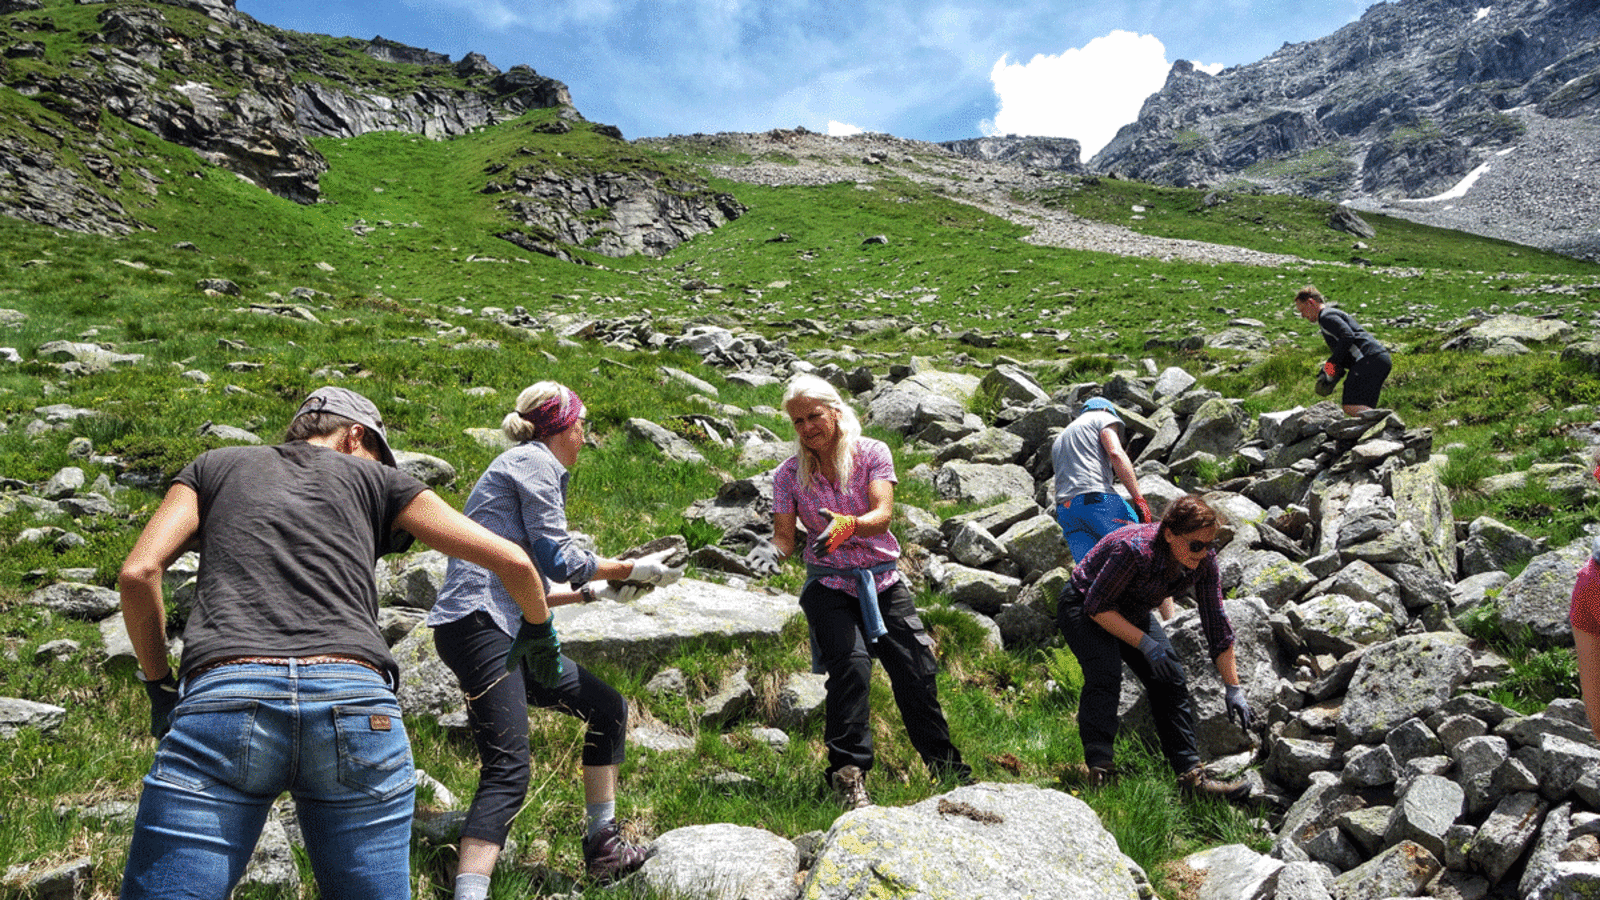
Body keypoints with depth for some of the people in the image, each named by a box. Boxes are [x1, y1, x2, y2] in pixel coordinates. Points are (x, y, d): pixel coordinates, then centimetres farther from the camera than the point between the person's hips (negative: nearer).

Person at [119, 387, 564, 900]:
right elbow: (512, 561, 15)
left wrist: (159, 685, 24)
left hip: (224, 694, 0)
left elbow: (138, 573, 12)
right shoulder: (373, 478, 22)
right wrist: (538, 628, 33)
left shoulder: (215, 465, 26)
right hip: (356, 705, 0)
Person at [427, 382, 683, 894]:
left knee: (608, 707, 14)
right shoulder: (533, 460, -5)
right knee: (508, 771, -18)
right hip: (477, 625, -10)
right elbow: (560, 559, -9)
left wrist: (595, 592, 23)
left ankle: (602, 848, 22)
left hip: (508, 630, 10)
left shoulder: (533, 465, 25)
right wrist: (634, 570, 2)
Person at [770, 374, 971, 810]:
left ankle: (948, 771, 21)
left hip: (882, 581, 1)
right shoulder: (788, 474, -1)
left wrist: (849, 525, -39)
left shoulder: (872, 453, -4)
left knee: (916, 672, 1)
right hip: (829, 586, -1)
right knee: (851, 664, -25)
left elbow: (882, 514, -18)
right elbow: (785, 536, -5)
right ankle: (847, 774, -19)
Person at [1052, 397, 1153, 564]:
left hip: (1064, 511, 7)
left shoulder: (1059, 440, 36)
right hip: (1096, 498, -7)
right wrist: (1139, 499, -12)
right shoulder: (1103, 417, 15)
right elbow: (1116, 454, -6)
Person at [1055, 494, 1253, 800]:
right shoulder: (1135, 549, -38)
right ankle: (1099, 771, -31)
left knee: (1171, 679, -6)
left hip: (1134, 614, 7)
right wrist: (1145, 644, -29)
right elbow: (1097, 606, -28)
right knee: (1105, 675, -28)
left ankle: (1191, 775, -2)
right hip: (1084, 608, -6)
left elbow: (1217, 624, -9)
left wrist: (1234, 688, -7)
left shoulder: (1204, 561, -19)